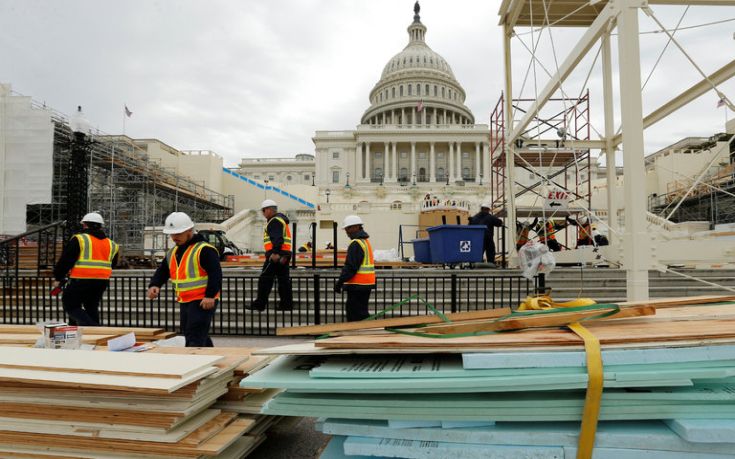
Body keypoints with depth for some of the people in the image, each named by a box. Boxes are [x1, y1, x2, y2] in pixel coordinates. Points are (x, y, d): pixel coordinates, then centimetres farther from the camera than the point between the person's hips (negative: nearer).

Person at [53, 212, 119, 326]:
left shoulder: (79, 239, -5)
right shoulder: (111, 244, 12)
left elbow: (65, 260, -5)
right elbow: (112, 264, 20)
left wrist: (58, 278, 5)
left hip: (81, 281, -6)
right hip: (102, 282, 6)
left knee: (70, 306, 6)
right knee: (92, 308, 19)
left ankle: (90, 326, -13)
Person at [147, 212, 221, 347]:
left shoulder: (204, 250, -15)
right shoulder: (172, 253, 14)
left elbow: (215, 273, -21)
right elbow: (162, 271, 16)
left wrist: (210, 296, -26)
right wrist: (154, 285, -4)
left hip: (203, 302, -9)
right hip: (184, 302, 9)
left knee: (195, 340, -11)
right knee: (202, 338, 19)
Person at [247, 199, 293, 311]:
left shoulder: (275, 221, -9)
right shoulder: (281, 220, 24)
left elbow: (277, 238, -22)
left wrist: (275, 252, -30)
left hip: (275, 255, -10)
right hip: (284, 255, 10)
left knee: (265, 279, -5)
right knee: (283, 279, 9)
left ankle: (260, 304, -3)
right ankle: (287, 304, 11)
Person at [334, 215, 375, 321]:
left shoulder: (355, 244, -16)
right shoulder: (365, 241, 16)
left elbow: (350, 267, -22)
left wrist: (340, 282, -18)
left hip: (357, 285, -10)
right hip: (366, 284, 10)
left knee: (356, 315, -5)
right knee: (362, 312, 18)